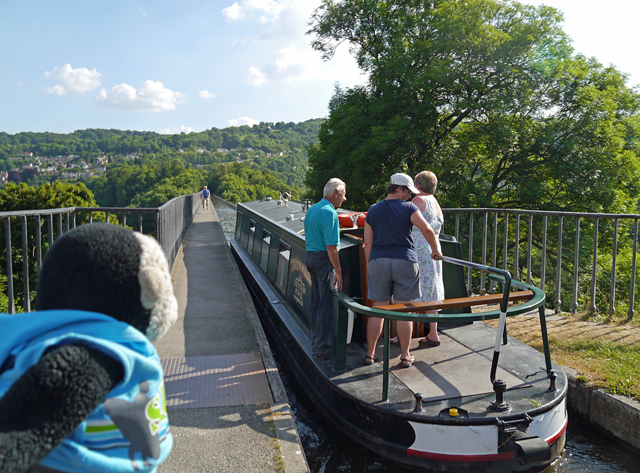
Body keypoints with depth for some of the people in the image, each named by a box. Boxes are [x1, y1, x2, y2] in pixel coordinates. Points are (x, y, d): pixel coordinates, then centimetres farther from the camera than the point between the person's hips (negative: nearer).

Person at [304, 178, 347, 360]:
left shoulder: (311, 209, 14)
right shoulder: (329, 213, -15)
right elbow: (331, 246, -20)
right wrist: (338, 272, -18)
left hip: (310, 256, 9)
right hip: (324, 259, -9)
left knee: (316, 303, 15)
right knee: (326, 306, -3)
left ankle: (315, 343, 24)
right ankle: (322, 349, 1)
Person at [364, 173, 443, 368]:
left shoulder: (373, 210, 9)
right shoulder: (408, 208, -1)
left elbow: (368, 243, 7)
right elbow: (427, 229, -14)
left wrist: (370, 265, 14)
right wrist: (436, 250, 1)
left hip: (378, 262, 3)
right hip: (405, 262, -3)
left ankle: (370, 354, 15)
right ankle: (405, 356, 13)